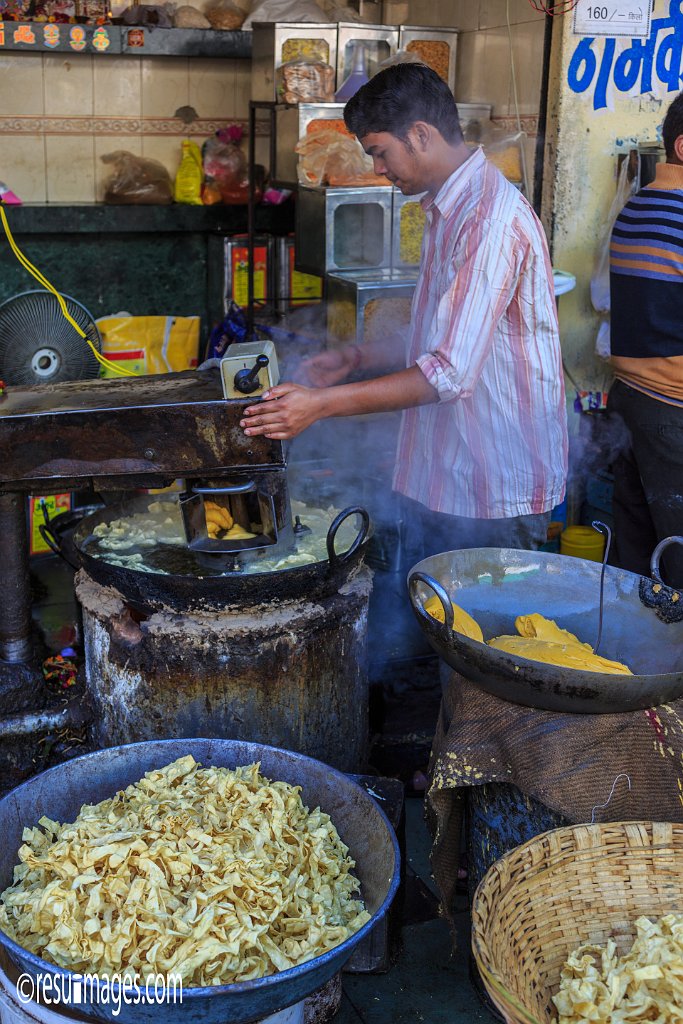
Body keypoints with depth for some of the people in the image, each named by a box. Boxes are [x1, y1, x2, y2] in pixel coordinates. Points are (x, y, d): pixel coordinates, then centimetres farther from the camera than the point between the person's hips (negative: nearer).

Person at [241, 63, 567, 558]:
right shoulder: (448, 212, 15)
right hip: (445, 483, 9)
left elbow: (450, 373, -26)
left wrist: (322, 403, -24)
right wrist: (358, 359, 10)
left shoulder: (493, 220, -20)